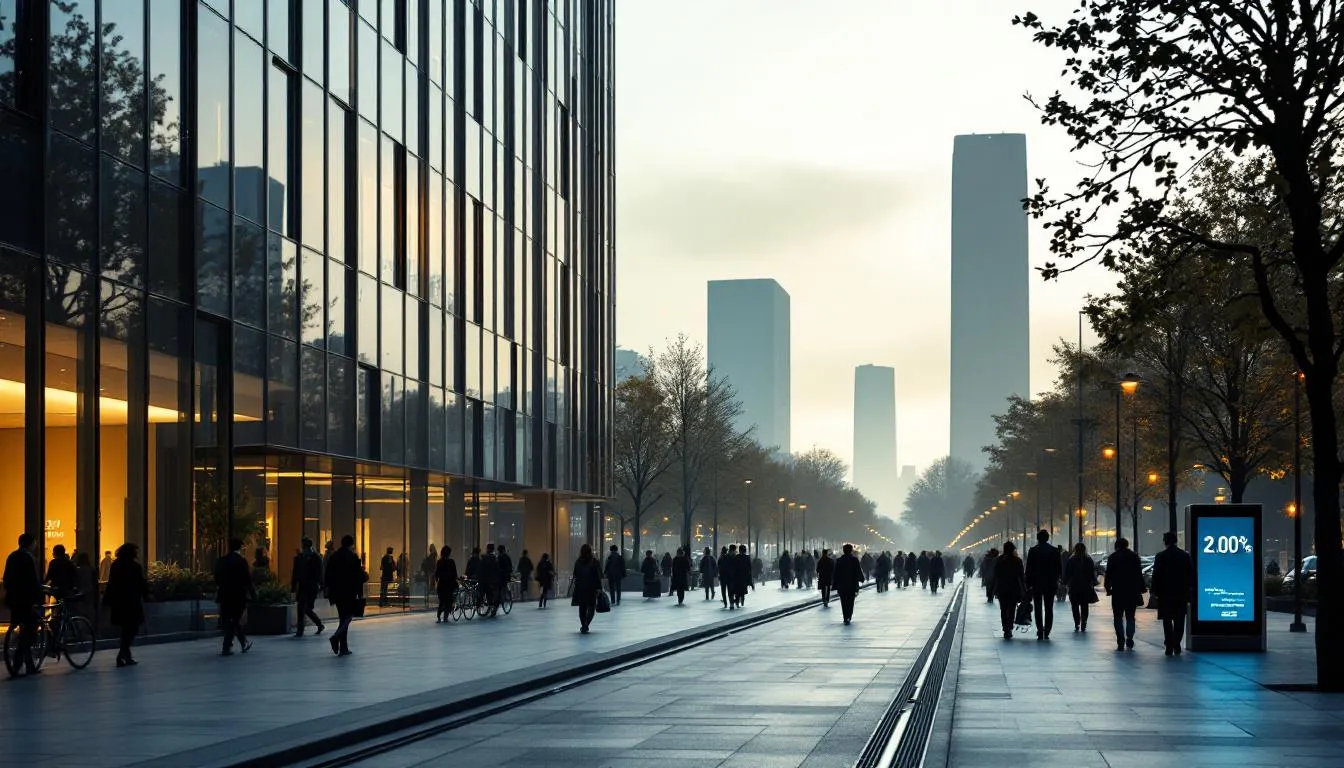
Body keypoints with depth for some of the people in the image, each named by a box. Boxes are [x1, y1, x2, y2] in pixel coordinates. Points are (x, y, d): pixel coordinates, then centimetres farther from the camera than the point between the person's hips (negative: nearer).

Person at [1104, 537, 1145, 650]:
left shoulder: (1113, 557, -3)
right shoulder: (1134, 556, 2)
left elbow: (1108, 574, -3)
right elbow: (1139, 574, 4)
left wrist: (1108, 588, 4)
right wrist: (1140, 589, 9)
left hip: (1117, 591, -2)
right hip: (1132, 591, 2)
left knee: (1118, 617, 3)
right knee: (1130, 617, 10)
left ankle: (1120, 643, -4)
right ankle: (1129, 642, 1)